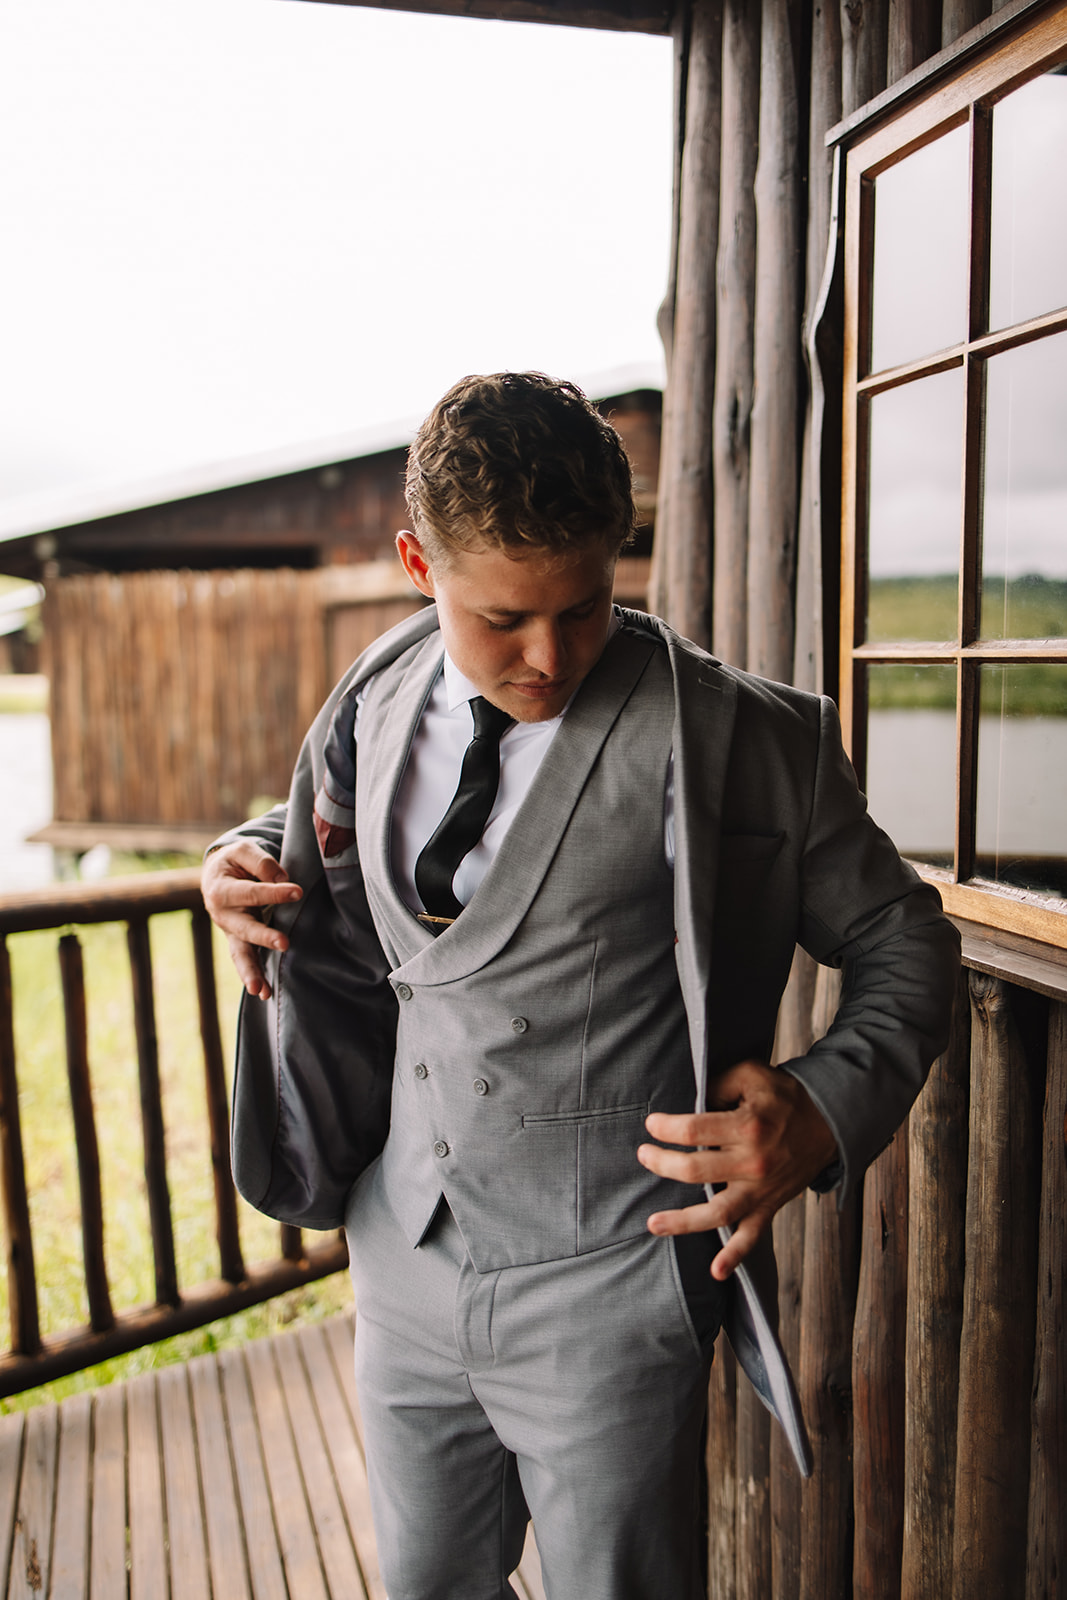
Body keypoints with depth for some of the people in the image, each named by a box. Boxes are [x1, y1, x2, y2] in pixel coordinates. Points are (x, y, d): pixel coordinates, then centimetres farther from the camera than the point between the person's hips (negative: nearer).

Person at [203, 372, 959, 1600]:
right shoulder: (375, 711, -1)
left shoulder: (727, 739, -15)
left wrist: (829, 1114, -22)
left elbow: (903, 941, -6)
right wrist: (249, 861, -2)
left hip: (607, 1297, -5)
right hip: (406, 1269, 5)